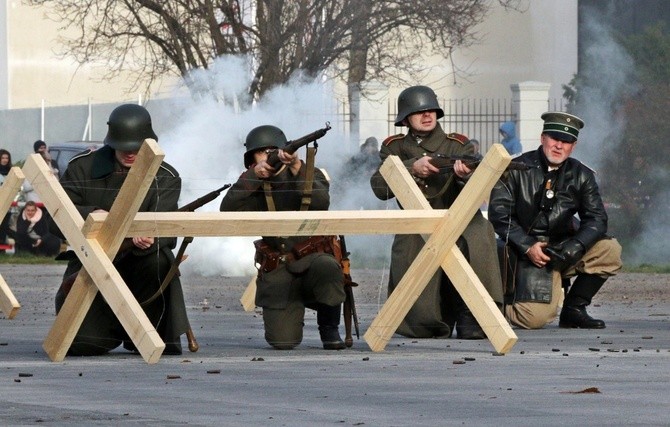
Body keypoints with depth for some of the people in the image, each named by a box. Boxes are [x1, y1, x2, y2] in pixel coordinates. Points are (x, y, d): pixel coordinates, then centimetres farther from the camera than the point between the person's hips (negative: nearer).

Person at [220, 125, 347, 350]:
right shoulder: (252, 185, 5)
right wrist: (254, 175, -22)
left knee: (326, 268, -39)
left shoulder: (309, 174, 1)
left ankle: (329, 329, -13)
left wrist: (296, 167, -31)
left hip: (313, 257, -1)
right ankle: (293, 314, 26)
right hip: (277, 271, 2)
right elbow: (228, 209, -13)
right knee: (283, 341, -13)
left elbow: (320, 202, -20)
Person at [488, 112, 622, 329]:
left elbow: (596, 218, 1)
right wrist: (528, 247, -18)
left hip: (563, 248, 5)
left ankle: (573, 309, -4)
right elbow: (499, 214, -7)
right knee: (535, 318, -23)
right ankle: (505, 302, 13)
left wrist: (576, 246, -18)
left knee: (610, 251, -19)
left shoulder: (581, 176, 7)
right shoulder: (517, 170, -3)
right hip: (528, 252, -5)